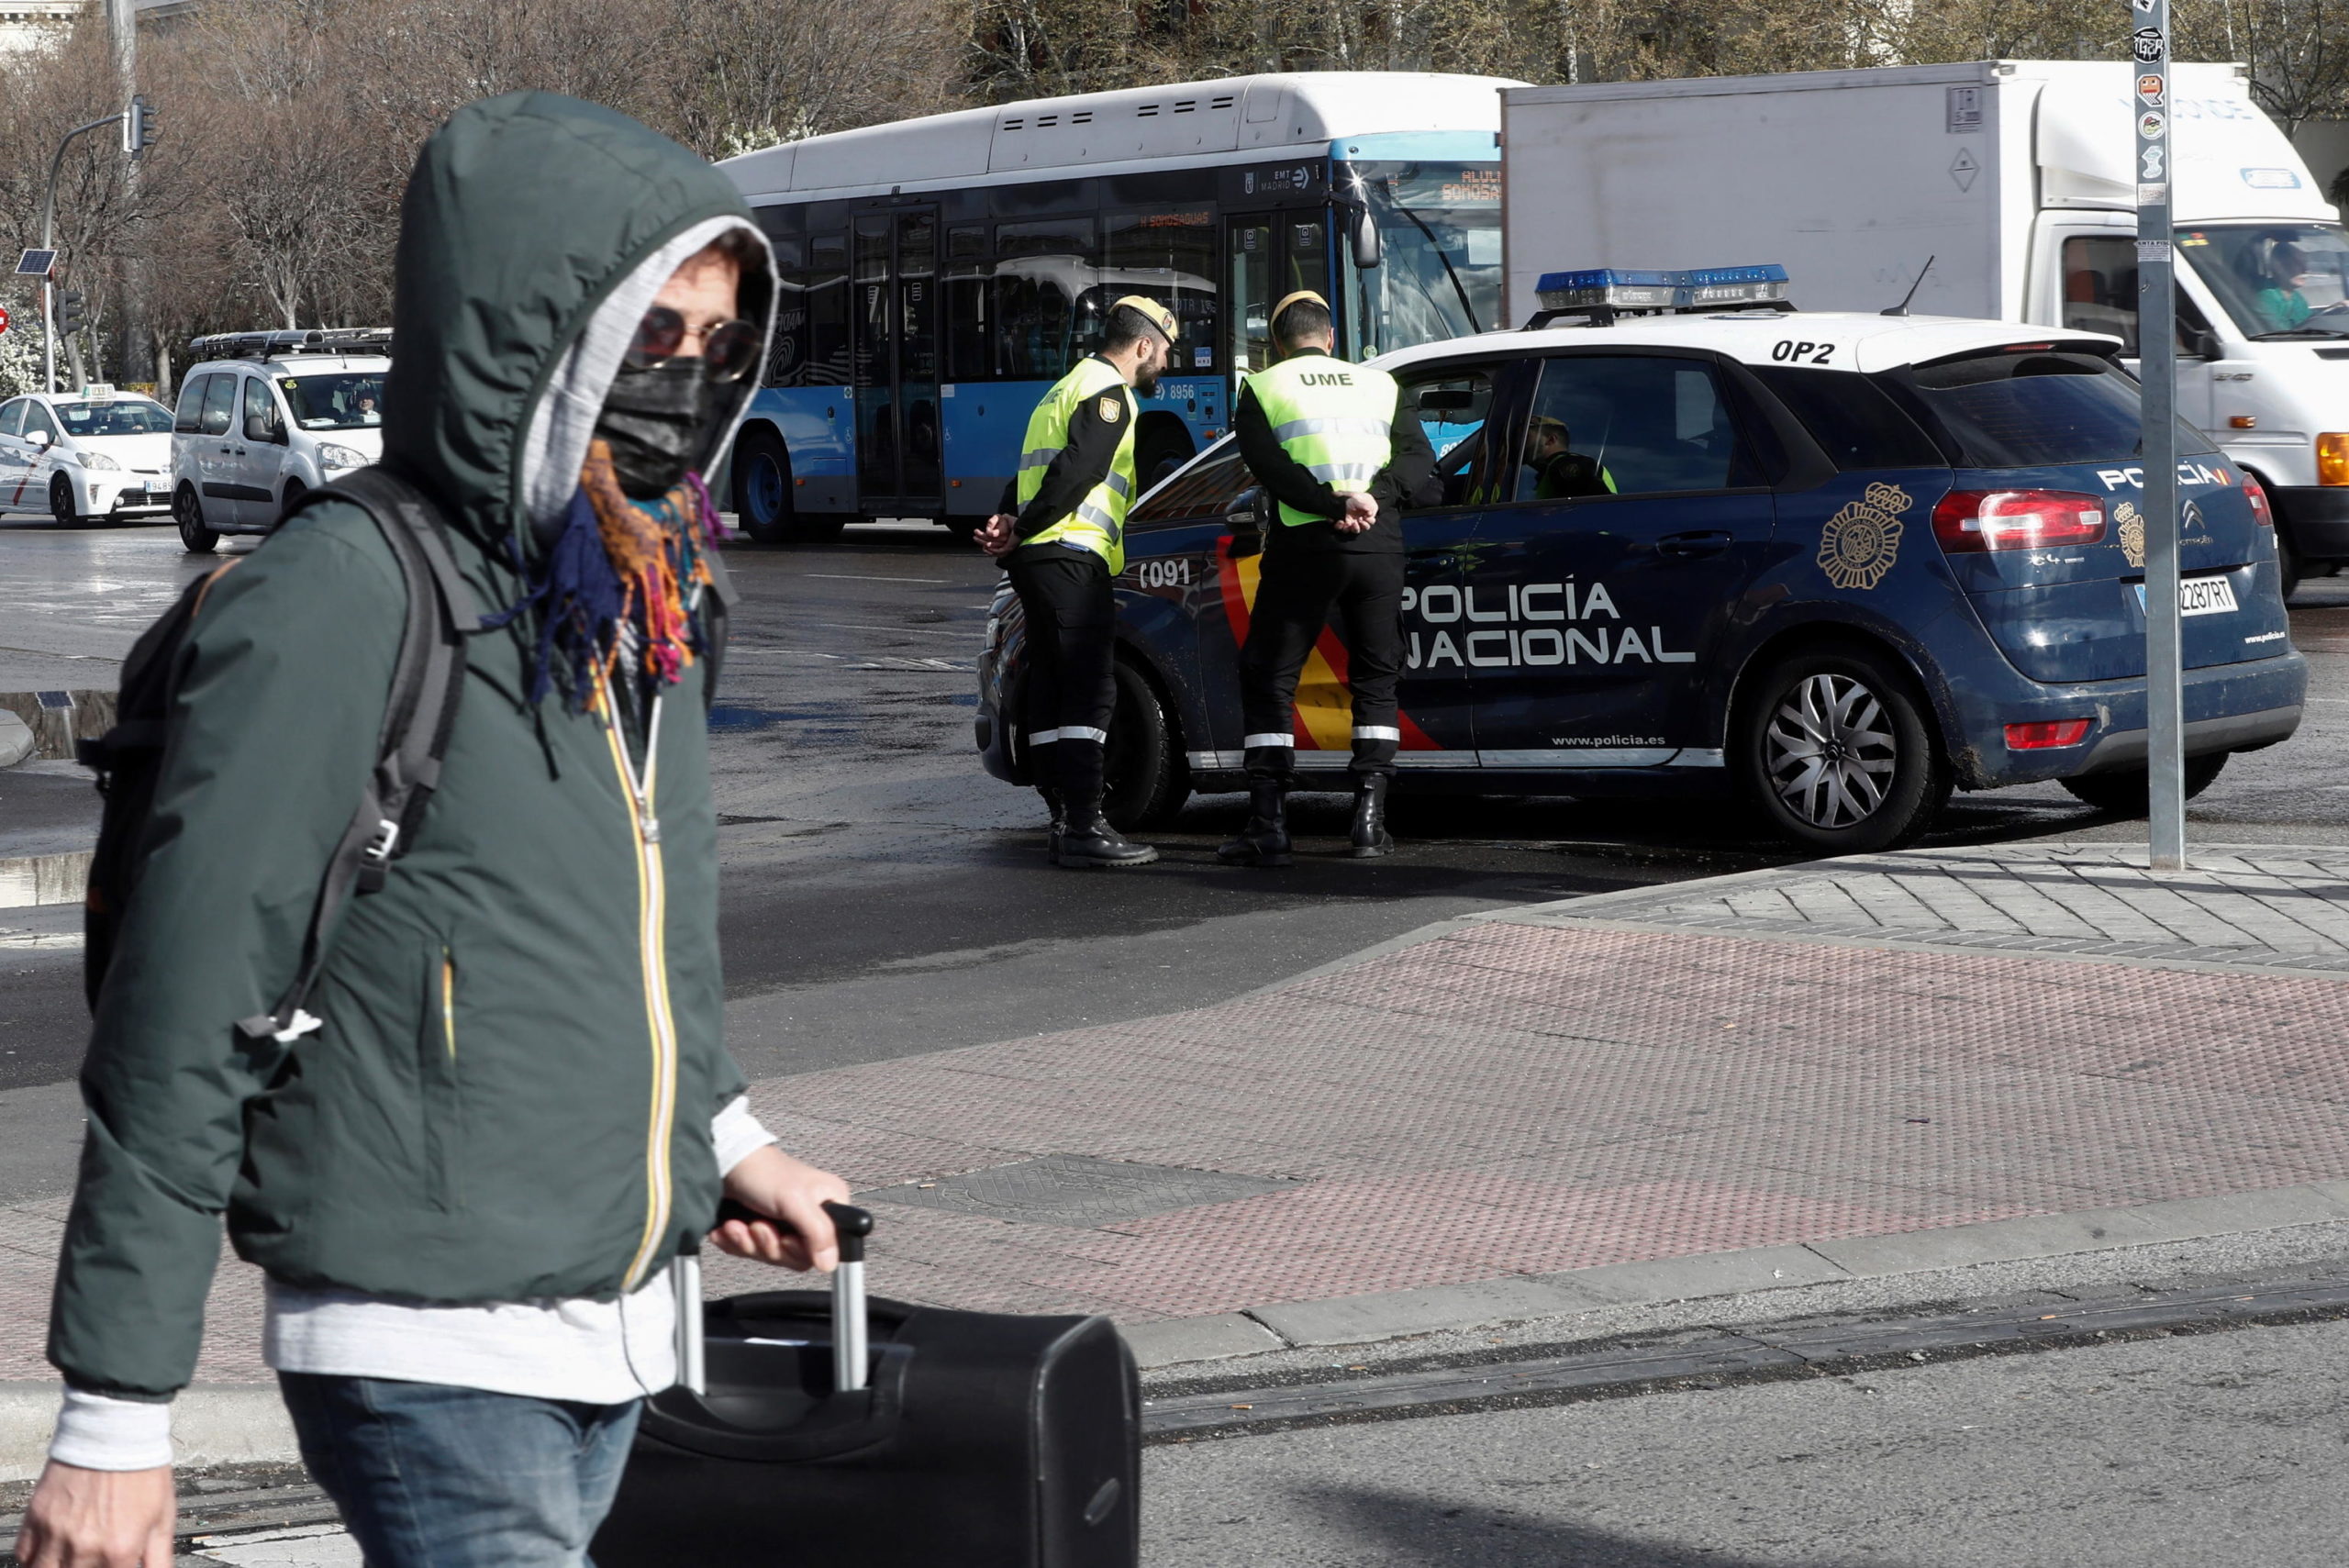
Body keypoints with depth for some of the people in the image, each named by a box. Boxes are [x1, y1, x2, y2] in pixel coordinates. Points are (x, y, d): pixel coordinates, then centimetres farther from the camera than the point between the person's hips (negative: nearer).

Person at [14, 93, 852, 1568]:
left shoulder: (647, 589, 9)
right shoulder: (343, 601, -16)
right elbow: (181, 1029, -15)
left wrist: (723, 1130, 18)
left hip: (621, 1336, 8)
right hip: (434, 1368, -7)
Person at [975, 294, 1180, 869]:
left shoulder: (1069, 387, 26)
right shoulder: (1107, 392, -7)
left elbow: (1032, 471, 21)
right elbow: (1076, 472, -18)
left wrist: (1008, 521, 4)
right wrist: (1021, 531, -12)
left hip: (1036, 559, 10)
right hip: (1070, 557, -10)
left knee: (1051, 692, 10)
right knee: (1089, 692, -12)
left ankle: (1064, 822, 14)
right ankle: (1084, 827, -16)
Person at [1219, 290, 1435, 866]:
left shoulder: (1261, 390, 8)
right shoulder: (1380, 385, 16)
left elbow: (1272, 467, -9)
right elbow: (1418, 456, 3)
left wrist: (1335, 506, -15)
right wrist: (1374, 498, -11)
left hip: (1304, 545, -2)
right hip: (1379, 546, 2)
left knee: (1269, 681, 6)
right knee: (1375, 679, 15)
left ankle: (1268, 826, -4)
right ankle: (1371, 820, 7)